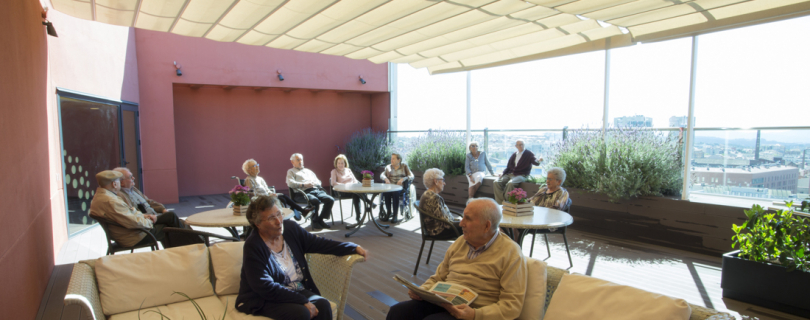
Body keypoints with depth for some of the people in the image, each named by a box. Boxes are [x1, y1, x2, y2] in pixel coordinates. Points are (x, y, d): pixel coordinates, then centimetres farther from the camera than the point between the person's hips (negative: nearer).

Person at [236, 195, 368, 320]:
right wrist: (302, 301, -23)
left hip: (298, 290, 6)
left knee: (323, 305, -20)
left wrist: (354, 248, 1)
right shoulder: (252, 247, -17)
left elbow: (319, 243, 6)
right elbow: (266, 288, -21)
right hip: (264, 300, -5)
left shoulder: (290, 228, 0)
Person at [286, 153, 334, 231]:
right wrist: (304, 184, -13)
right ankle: (315, 222, -19)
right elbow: (290, 183, -3)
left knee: (330, 200, -20)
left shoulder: (308, 171, 34)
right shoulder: (291, 171, 18)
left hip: (316, 190, 6)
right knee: (315, 201, -37)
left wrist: (313, 183, 2)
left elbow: (319, 182, 26)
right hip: (304, 192, -6)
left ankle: (320, 219, -9)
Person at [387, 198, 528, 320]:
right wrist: (422, 291, -1)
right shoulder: (461, 241, 12)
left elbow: (512, 304, -11)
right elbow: (439, 277, 19)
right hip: (441, 302, 6)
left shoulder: (511, 254, -7)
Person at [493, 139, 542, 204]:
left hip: (521, 175, -5)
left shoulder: (529, 154, 4)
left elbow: (535, 162, -12)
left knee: (510, 184, -36)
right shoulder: (514, 155, 19)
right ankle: (500, 202, -19)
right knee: (496, 182, -19)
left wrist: (538, 160, -36)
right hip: (510, 174, 5)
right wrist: (503, 173, 3)